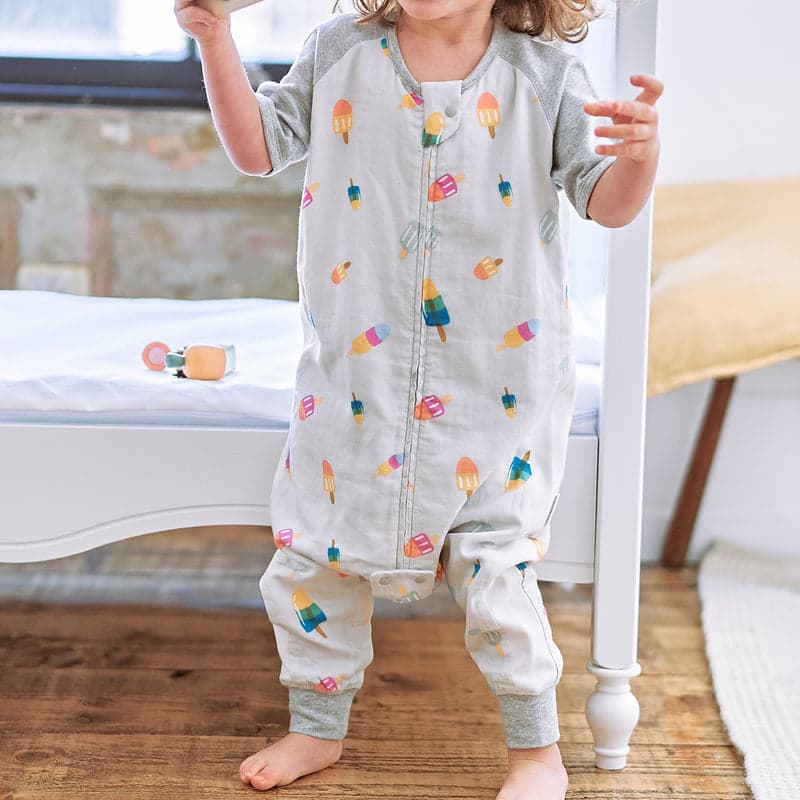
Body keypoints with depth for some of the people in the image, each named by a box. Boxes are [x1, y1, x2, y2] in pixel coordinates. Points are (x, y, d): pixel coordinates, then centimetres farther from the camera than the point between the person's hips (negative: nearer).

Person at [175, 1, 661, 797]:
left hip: (497, 381, -2)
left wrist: (639, 154, -27)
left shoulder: (545, 78, -6)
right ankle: (317, 728, 34)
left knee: (494, 571, 0)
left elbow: (605, 201, -5)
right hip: (354, 371, 3)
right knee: (312, 555, 11)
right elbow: (259, 147, 4)